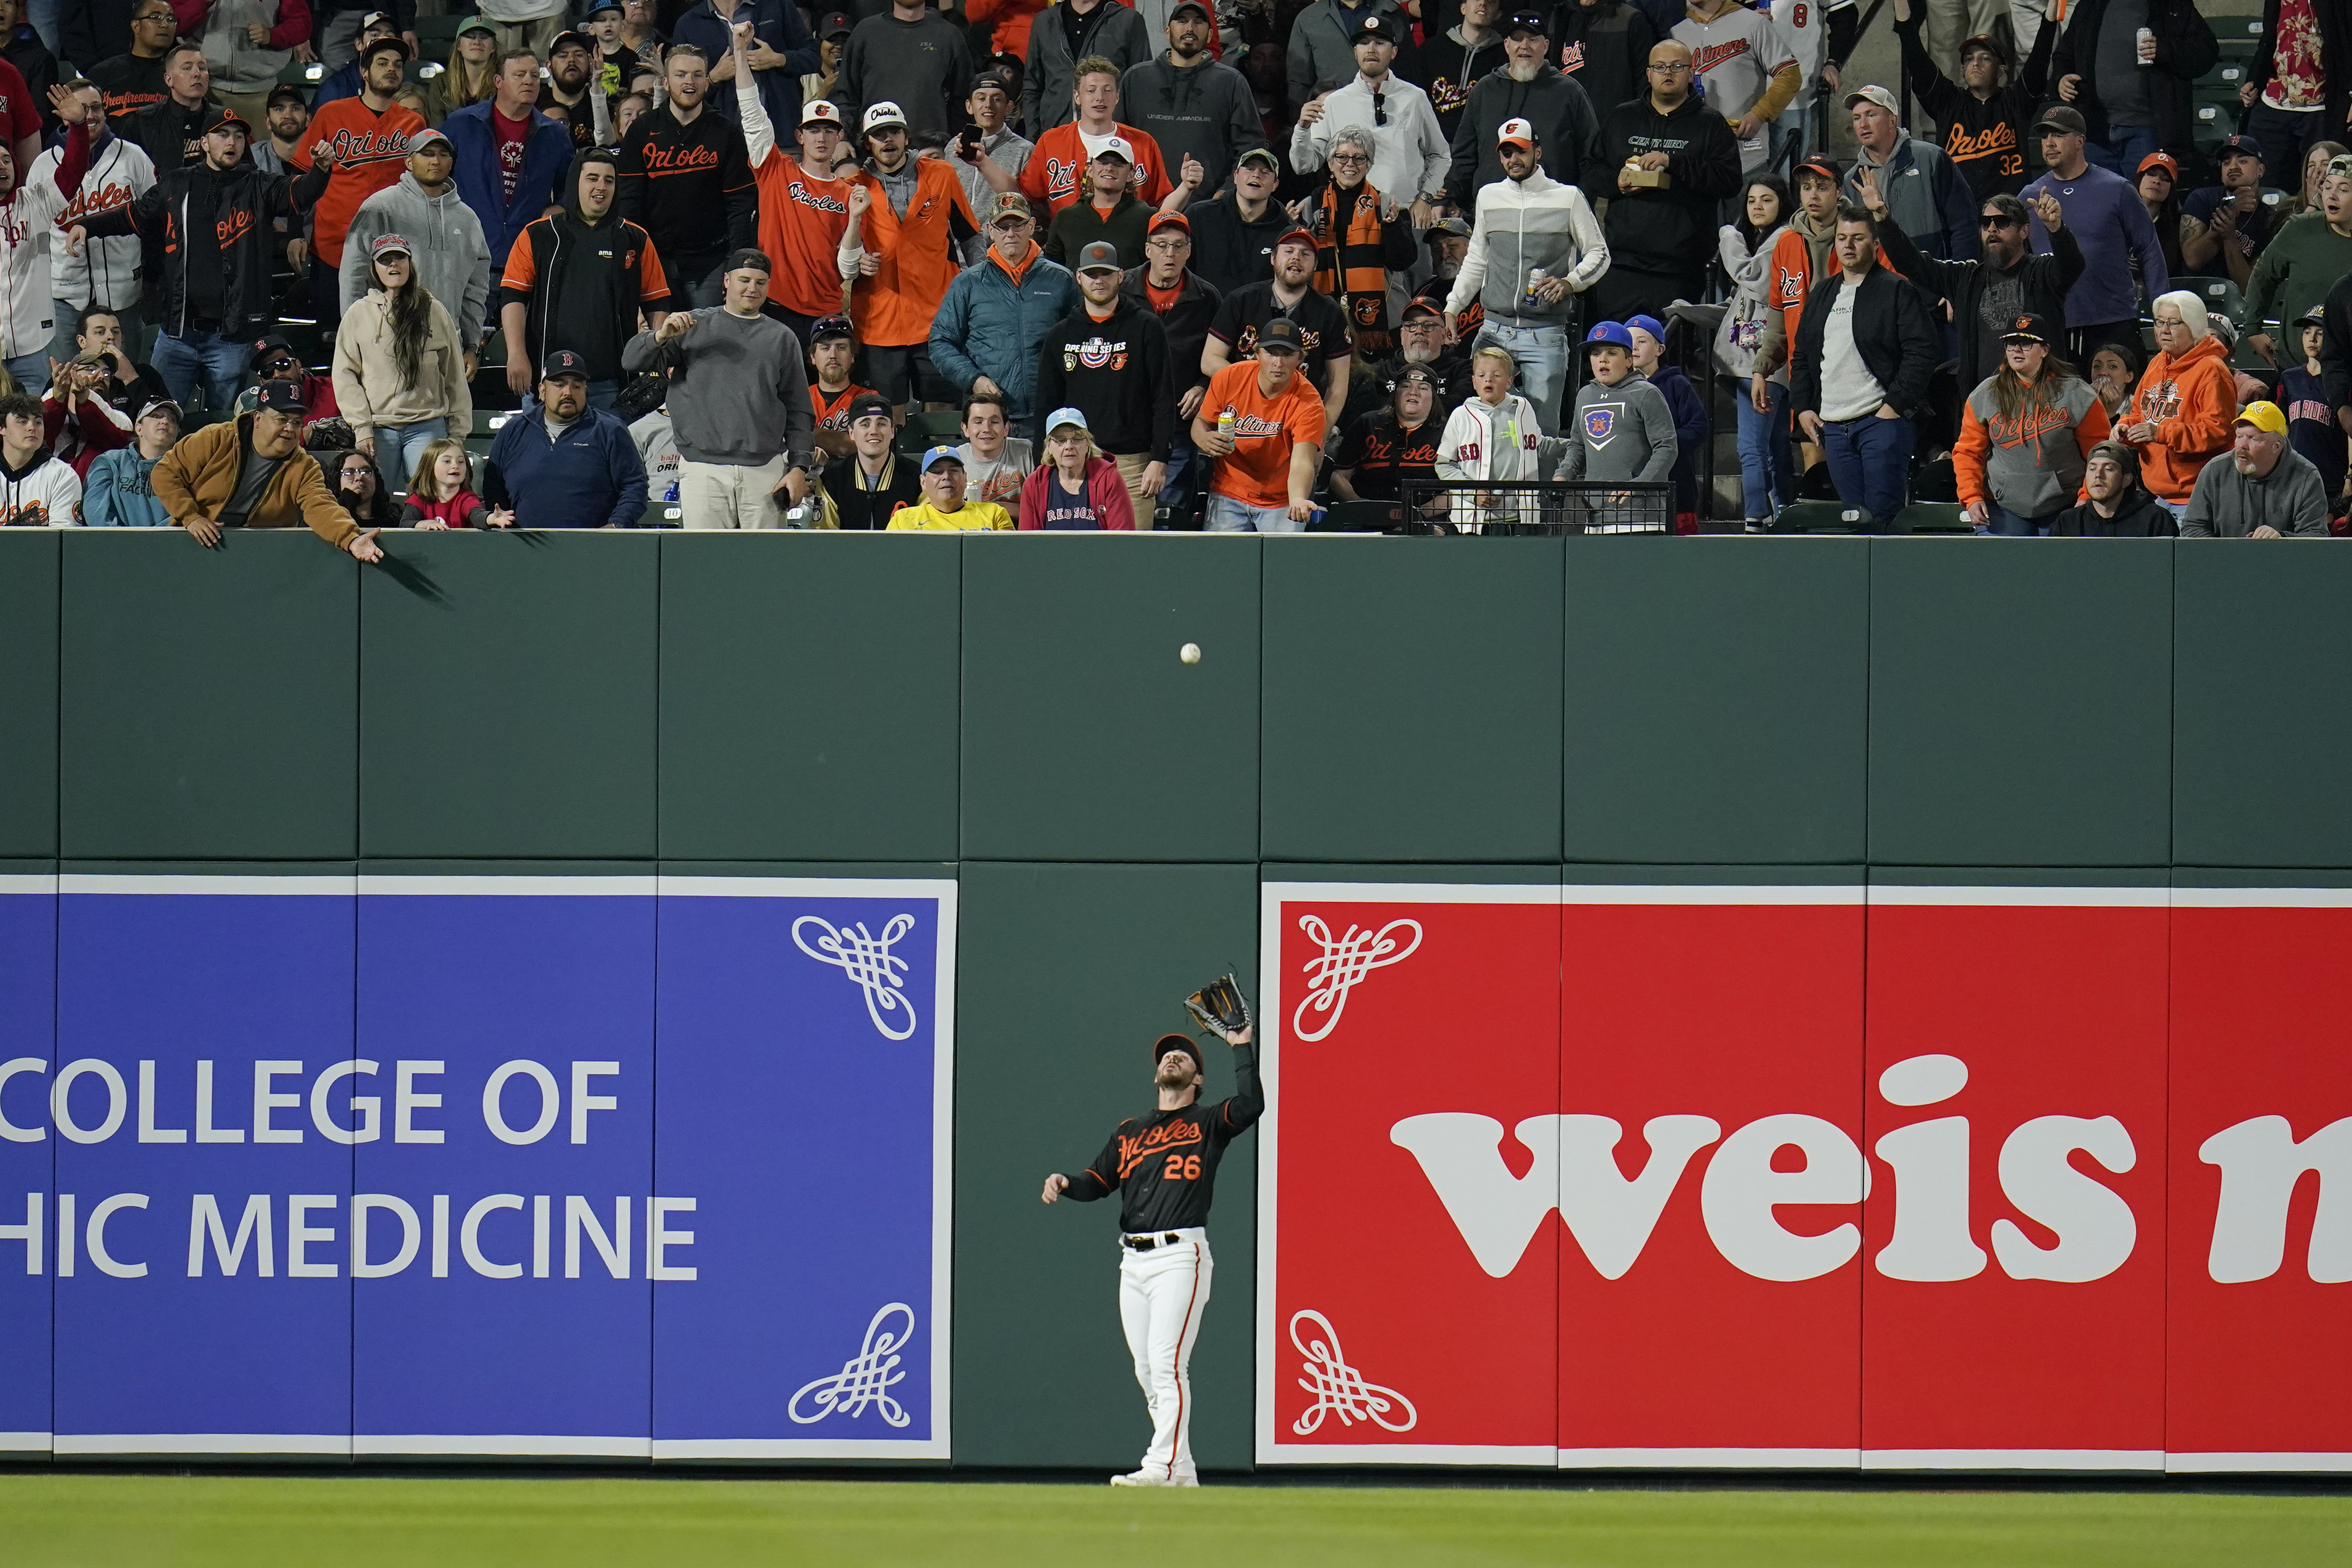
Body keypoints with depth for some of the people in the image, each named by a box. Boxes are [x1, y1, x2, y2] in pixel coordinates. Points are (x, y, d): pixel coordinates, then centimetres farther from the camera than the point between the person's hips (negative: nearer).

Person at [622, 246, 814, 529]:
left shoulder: (782, 338, 15)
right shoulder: (693, 326, 12)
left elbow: (798, 410, 12)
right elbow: (633, 361, 6)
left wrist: (798, 467, 1)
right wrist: (661, 336, -15)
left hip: (765, 471, 1)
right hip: (702, 470, -1)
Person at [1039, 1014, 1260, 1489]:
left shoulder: (1209, 1124, 7)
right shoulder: (1129, 1132, 22)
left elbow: (1250, 1106, -13)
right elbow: (1098, 1181, 18)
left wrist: (1242, 1048, -10)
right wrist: (1065, 1183, -3)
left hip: (1180, 1256, -6)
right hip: (1133, 1260, 6)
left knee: (1167, 1363, -16)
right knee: (1147, 1373, 5)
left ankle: (1164, 1465, -21)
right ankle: (1182, 1472, 10)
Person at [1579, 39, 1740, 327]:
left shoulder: (1710, 124, 7)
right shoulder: (1622, 118, 19)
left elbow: (1730, 181, -6)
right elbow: (1591, 174, 20)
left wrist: (1673, 163, -14)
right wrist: (1617, 182, -3)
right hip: (1621, 262, 3)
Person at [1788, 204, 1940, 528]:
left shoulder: (1897, 291, -2)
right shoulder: (1821, 297, 19)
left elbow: (1923, 352, -9)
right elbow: (1802, 358, 25)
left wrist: (1895, 404, -14)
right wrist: (1802, 407, 11)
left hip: (1883, 420, -7)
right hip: (1832, 426, 7)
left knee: (1883, 515, -11)